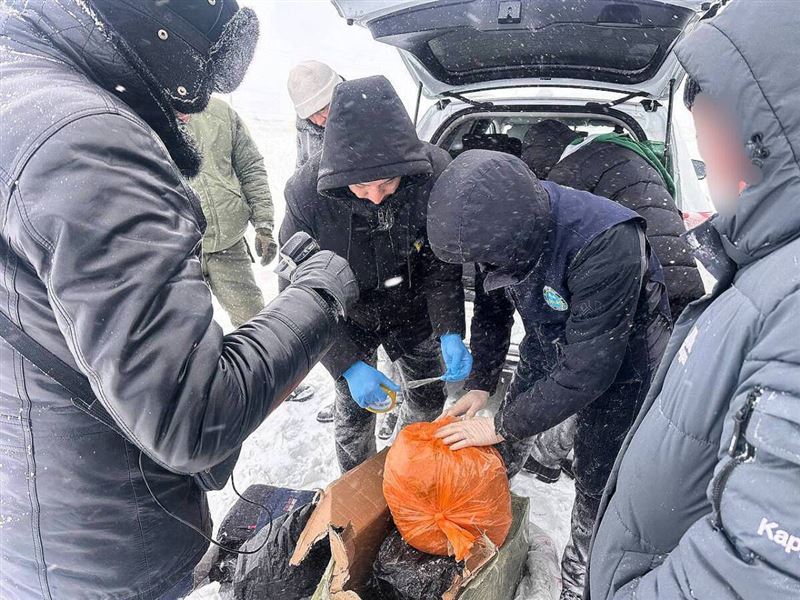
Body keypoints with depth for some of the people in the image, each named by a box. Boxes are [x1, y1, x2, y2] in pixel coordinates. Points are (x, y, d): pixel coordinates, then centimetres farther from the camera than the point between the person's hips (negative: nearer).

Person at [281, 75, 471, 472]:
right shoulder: (306, 193, -31)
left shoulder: (435, 172, -28)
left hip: (413, 311, 2)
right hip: (350, 320, -2)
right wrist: (348, 365, -30)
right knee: (353, 410, 12)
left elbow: (443, 264, -16)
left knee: (428, 401, 18)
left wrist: (450, 332, -30)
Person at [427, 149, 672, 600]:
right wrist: (481, 384, -8)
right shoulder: (505, 224, -20)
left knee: (598, 485, 5)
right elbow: (493, 310, -1)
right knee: (505, 447, 15)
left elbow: (587, 370, -34)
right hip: (549, 346, 6)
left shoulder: (608, 244, -40)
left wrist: (501, 426, -25)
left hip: (618, 364, -5)